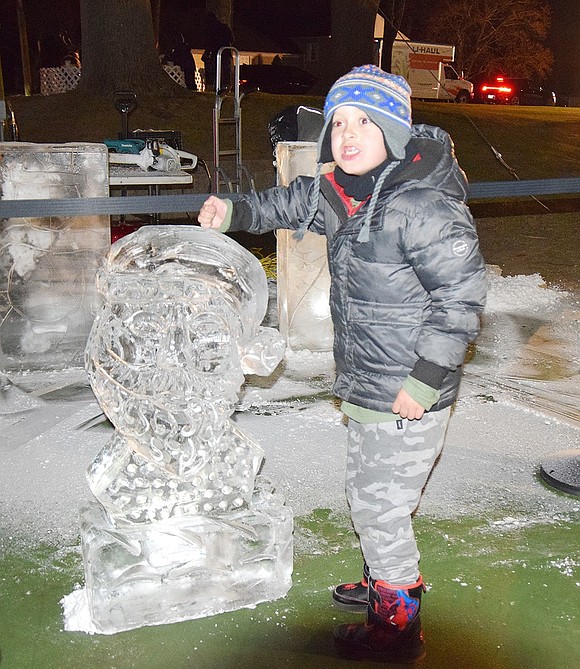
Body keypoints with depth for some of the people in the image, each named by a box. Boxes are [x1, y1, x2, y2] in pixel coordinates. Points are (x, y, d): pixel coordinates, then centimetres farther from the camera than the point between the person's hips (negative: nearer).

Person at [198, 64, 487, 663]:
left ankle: (398, 627, 26)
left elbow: (461, 294, -23)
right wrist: (233, 214, 15)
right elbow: (293, 203, 24)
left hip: (407, 399, -9)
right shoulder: (343, 195, 4)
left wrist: (425, 382, -22)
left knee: (382, 508, 5)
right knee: (363, 493, 24)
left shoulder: (424, 205, -23)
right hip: (365, 389, 9)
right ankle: (385, 583, 48)